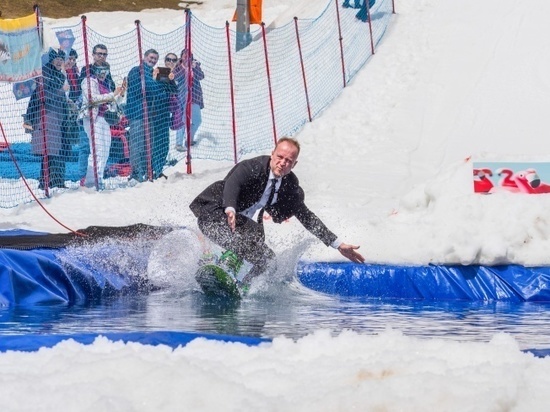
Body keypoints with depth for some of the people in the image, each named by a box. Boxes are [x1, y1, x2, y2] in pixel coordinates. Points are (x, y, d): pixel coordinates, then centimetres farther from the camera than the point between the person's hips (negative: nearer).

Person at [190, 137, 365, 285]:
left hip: (245, 223, 7)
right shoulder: (251, 167, -19)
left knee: (267, 260, -8)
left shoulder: (290, 185, 1)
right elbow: (232, 184, -37)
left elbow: (306, 216, 10)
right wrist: (230, 210, -60)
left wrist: (338, 244, 6)